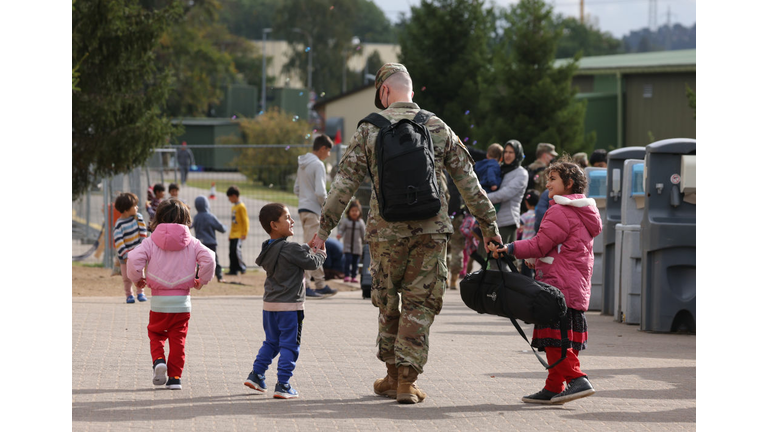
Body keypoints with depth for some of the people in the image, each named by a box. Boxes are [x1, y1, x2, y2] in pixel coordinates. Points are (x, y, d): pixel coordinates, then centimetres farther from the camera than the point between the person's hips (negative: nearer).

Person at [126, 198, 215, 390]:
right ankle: (175, 377, 5)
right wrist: (202, 280, 3)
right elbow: (208, 258, -13)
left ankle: (158, 360, -7)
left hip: (159, 302, -1)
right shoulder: (191, 243, -1)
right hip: (182, 301, 1)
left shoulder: (151, 242, -4)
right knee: (177, 339, 9)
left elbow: (134, 258, -16)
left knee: (155, 333, 18)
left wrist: (137, 278, 2)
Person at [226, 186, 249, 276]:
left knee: (236, 250, -18)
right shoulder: (233, 207, 17)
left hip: (239, 234, -9)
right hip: (232, 234, 9)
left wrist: (244, 233, -15)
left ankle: (242, 267, -6)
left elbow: (245, 221, -13)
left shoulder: (241, 207, -10)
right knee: (232, 252, 4)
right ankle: (233, 270, 6)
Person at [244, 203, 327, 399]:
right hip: (290, 306, -8)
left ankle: (256, 374, 19)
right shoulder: (291, 249, -17)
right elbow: (313, 263, -7)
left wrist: (310, 248, 20)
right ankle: (283, 385, -2)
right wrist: (320, 252, 12)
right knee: (289, 346, -1)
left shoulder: (268, 249, 8)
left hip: (270, 305, 8)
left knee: (271, 342, 22)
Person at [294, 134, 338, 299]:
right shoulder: (317, 165, -13)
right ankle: (304, 286, -8)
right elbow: (320, 192, -20)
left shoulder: (302, 164, 14)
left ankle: (321, 285, 18)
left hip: (303, 209, 9)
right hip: (312, 210, -9)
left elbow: (296, 189, 20)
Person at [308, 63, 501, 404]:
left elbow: (345, 183, -3)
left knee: (387, 303, 15)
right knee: (419, 305, 5)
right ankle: (406, 380, -1)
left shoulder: (370, 129, 0)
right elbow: (468, 182, 7)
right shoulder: (438, 128, 5)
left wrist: (324, 227, 2)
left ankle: (393, 375, 22)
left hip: (386, 232, 0)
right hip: (431, 231, 0)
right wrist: (488, 225, 13)